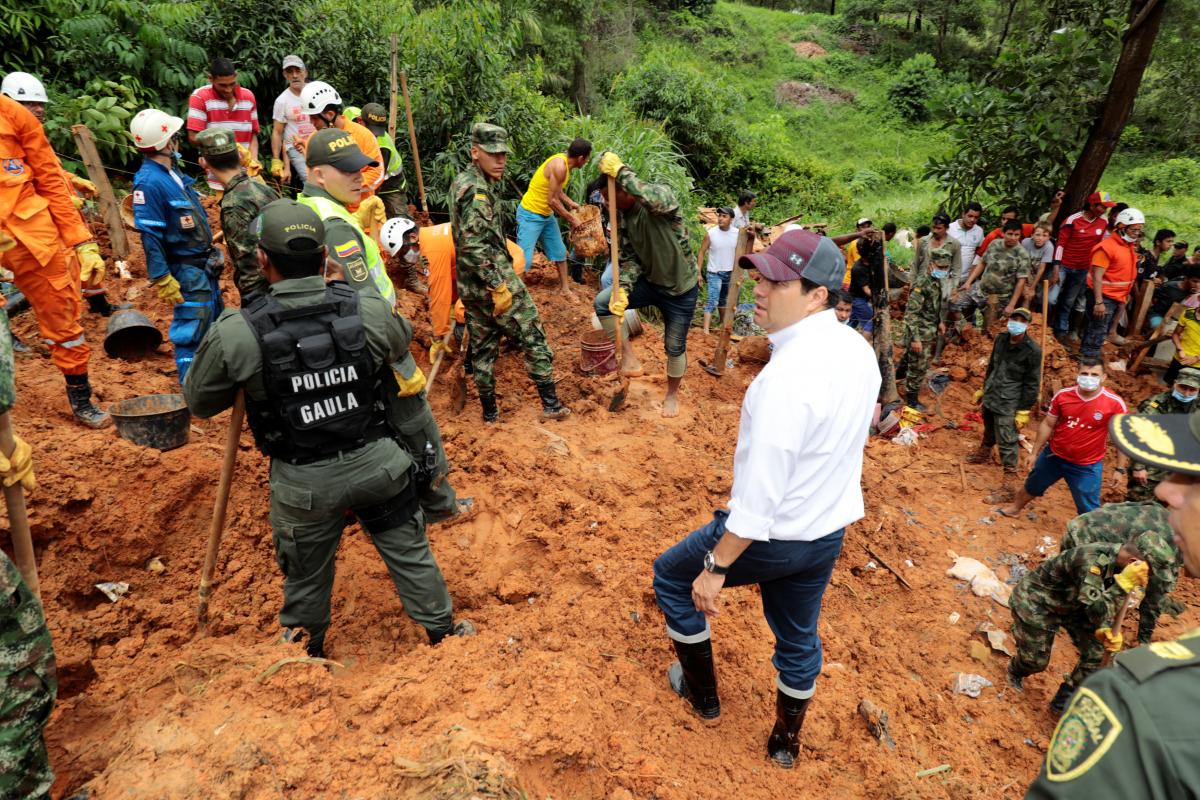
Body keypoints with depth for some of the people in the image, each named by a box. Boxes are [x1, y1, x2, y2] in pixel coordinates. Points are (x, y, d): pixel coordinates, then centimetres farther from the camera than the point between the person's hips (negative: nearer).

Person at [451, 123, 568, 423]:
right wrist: (498, 286, -24)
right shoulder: (477, 189, -17)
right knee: (533, 336, 0)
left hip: (470, 285, 9)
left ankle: (489, 410, 22)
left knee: (482, 347, 14)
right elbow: (473, 244, -26)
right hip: (492, 281, -9)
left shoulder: (460, 182, 14)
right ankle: (550, 404, 4)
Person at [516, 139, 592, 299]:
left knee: (559, 252, 17)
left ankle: (565, 288, 31)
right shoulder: (559, 166, -26)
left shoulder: (564, 160, 2)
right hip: (530, 215, -10)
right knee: (524, 259, -12)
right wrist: (571, 219, -16)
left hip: (547, 215, 10)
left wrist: (570, 203, 12)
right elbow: (552, 201, -25)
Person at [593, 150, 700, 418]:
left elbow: (657, 200, -49)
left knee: (675, 347, 9)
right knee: (603, 303, -14)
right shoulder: (622, 218, -4)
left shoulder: (663, 196, -23)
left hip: (680, 288, -5)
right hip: (649, 281, 5)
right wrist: (622, 289, -23)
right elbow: (629, 258, -5)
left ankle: (672, 394, 36)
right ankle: (629, 358, 0)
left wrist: (620, 171, -40)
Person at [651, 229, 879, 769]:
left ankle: (702, 692, 36)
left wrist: (716, 567, -20)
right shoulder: (858, 350, -3)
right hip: (830, 532, 8)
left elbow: (761, 491, -30)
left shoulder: (788, 373, -31)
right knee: (799, 638, 26)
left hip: (773, 537, -8)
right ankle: (786, 743, 49)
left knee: (672, 576, 18)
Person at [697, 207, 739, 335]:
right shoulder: (710, 233, -13)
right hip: (714, 273, -4)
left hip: (730, 272, 4)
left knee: (724, 299, 21)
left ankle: (722, 320, 42)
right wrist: (698, 272, -10)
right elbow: (702, 253, -7)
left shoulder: (737, 233, -5)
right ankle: (706, 330, -16)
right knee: (712, 300, -13)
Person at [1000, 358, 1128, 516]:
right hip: (1053, 455, 3)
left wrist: (1120, 468, -5)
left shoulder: (1115, 403, -20)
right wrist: (1035, 452, 5)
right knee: (1032, 486, 25)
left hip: (1087, 466, -3)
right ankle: (1014, 509, 52)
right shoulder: (1062, 395, -13)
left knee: (1089, 510, 6)